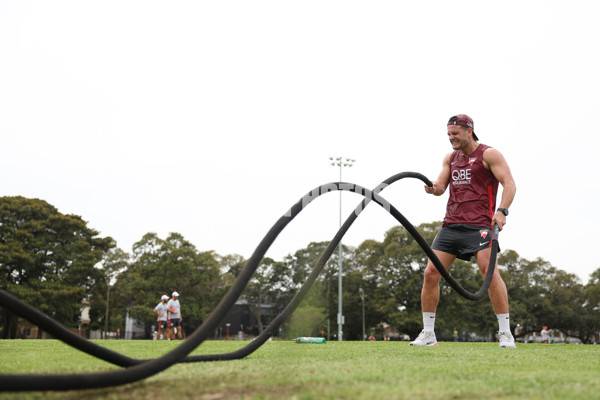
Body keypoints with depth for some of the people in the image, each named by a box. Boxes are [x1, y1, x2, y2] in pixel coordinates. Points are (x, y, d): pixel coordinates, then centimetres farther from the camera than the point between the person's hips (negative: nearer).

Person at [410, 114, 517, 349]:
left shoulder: (488, 154, 0)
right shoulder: (450, 158, 19)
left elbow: (509, 184, -8)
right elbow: (440, 187, 13)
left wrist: (502, 211, -24)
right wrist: (432, 188, -12)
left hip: (479, 225, -6)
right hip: (451, 224, 6)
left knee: (489, 271, -21)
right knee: (430, 273, -3)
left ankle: (505, 334, -12)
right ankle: (428, 334, 7)